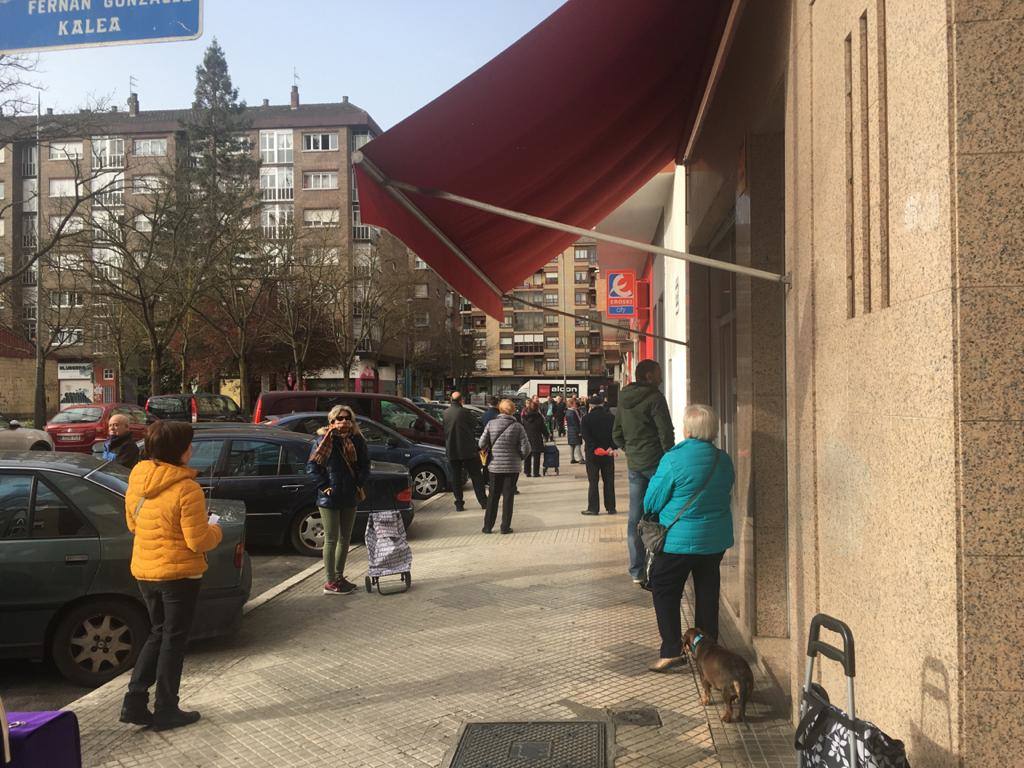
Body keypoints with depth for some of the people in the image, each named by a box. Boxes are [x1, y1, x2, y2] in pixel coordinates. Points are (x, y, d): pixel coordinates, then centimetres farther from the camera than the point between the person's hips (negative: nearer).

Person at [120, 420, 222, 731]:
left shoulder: (135, 482, 1)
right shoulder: (186, 488, -21)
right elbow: (198, 541, -19)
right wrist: (215, 531, 0)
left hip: (144, 572, 7)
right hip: (179, 574, -7)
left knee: (158, 634, 21)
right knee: (173, 640, 7)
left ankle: (134, 703, 17)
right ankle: (166, 711, 16)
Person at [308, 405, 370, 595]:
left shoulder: (357, 441, 5)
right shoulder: (324, 441, -7)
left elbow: (365, 465, 12)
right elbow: (312, 467, -8)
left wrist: (360, 484, 1)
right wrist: (324, 486, -13)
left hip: (349, 498, 5)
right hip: (329, 499, -5)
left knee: (345, 539, 14)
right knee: (331, 539, 0)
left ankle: (339, 576, 27)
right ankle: (330, 582, 6)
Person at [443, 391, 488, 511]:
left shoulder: (445, 413, 1)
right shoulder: (465, 412, -12)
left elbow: (443, 430, 10)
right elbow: (475, 424, -2)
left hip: (452, 451, 4)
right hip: (467, 450, -3)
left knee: (456, 477, 9)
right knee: (476, 475, 5)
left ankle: (459, 504, 7)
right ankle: (483, 502, 4)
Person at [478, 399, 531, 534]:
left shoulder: (491, 424, -5)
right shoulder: (517, 426, -8)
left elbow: (482, 444, -5)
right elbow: (525, 448, -10)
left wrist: (487, 449, 16)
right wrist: (520, 457, 8)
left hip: (495, 465, 1)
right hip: (512, 466, -1)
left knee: (493, 496, 12)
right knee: (508, 496, 8)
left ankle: (488, 526, 14)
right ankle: (505, 527, 9)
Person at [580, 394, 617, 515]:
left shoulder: (587, 418, -5)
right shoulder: (611, 417, 2)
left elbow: (586, 436, -14)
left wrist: (595, 448, -18)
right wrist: (611, 447, -11)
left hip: (593, 453, -2)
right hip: (608, 454, 2)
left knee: (593, 481, 3)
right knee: (609, 481, 8)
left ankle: (593, 508, 2)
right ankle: (611, 508, 10)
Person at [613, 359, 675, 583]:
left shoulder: (623, 401, 11)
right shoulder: (655, 398, -11)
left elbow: (616, 434, 16)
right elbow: (666, 432, -15)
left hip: (633, 464, 7)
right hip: (655, 462, -7)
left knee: (635, 517, 8)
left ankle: (636, 571, 13)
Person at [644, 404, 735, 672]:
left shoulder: (673, 459, -18)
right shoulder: (724, 460, -1)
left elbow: (651, 503, -11)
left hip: (679, 540, -5)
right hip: (716, 539, 5)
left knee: (665, 592, 9)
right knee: (707, 593, 17)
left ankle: (671, 651, 6)